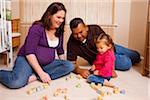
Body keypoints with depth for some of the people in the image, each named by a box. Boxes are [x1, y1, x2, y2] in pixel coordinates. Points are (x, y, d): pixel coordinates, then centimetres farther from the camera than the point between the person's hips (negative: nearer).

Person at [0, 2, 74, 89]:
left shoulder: (59, 31, 7)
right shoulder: (37, 28, -13)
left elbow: (60, 50, 22)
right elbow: (29, 53, -20)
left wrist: (63, 67, 15)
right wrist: (41, 73, -24)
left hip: (47, 64, 7)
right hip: (27, 60, -6)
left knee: (69, 66, -18)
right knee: (16, 83, -35)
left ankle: (34, 77, -24)